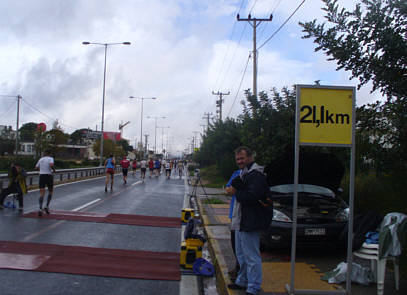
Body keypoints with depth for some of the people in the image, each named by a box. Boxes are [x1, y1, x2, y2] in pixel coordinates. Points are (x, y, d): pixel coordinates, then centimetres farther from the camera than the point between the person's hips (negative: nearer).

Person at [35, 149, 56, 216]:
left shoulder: (41, 159, 13)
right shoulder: (50, 158, -3)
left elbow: (36, 168, 19)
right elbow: (51, 165, -23)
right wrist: (54, 169, -4)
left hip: (41, 176, 4)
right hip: (49, 175, -4)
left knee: (42, 193, -1)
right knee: (50, 191, 17)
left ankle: (40, 209, -16)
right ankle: (47, 206, 9)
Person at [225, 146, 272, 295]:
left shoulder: (256, 175, -16)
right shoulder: (244, 173, 18)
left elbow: (251, 197, -25)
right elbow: (234, 185, 11)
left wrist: (236, 192, -14)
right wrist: (235, 185, -9)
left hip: (250, 223, -11)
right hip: (240, 221, 11)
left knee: (251, 257, -4)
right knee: (241, 254, 22)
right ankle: (242, 281, 35)